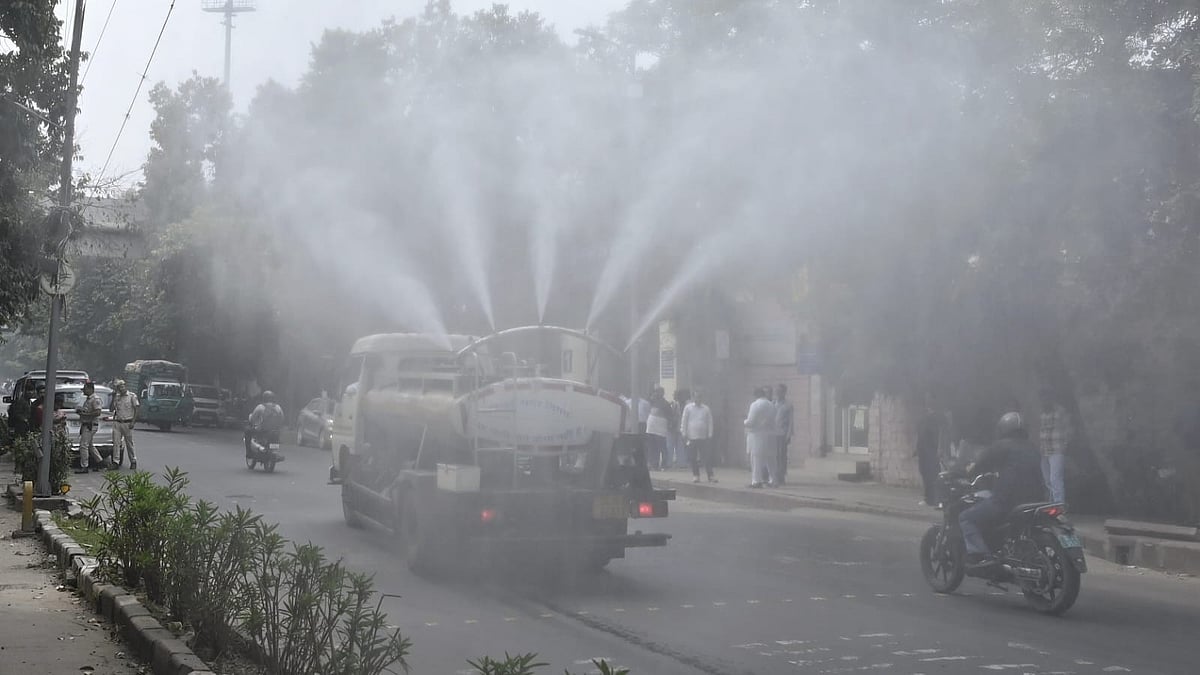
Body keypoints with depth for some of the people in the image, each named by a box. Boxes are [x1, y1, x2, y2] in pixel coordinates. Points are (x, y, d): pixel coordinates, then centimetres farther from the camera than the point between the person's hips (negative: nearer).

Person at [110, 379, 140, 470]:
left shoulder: (132, 396, -2)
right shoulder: (117, 396, 11)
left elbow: (136, 409, -3)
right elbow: (112, 408, 11)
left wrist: (133, 422, -11)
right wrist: (114, 397, 2)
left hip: (127, 423, -4)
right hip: (117, 422, 4)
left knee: (129, 443, 4)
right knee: (116, 443, -5)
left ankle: (133, 461, 16)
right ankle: (116, 462, -5)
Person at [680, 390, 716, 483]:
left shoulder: (706, 409, 5)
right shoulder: (688, 408, 2)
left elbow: (710, 422, 7)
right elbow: (684, 422, 2)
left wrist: (710, 435, 2)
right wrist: (684, 435, -2)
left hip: (704, 437, 1)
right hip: (691, 437, -1)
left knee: (707, 457, -2)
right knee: (693, 458, 3)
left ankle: (710, 476, 0)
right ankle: (696, 475, 14)